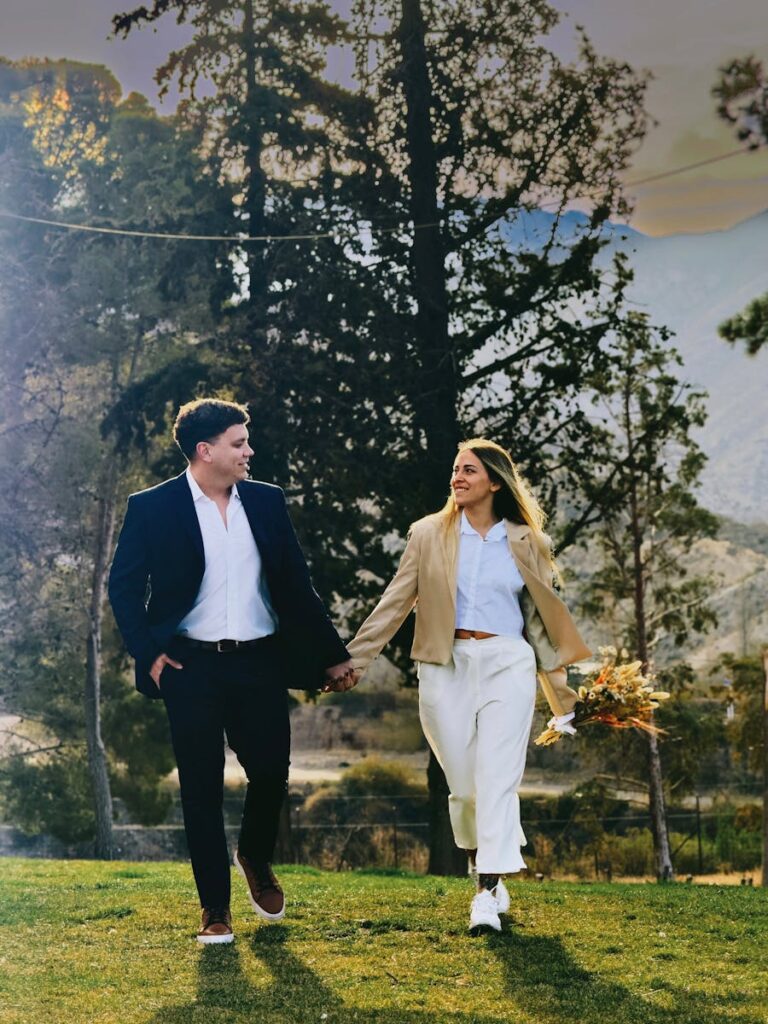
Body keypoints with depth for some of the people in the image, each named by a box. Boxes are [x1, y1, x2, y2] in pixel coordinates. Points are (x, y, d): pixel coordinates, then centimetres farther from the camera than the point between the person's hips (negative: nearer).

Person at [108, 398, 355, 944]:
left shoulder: (267, 501, 7)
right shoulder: (153, 508, -3)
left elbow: (297, 585, 11)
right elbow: (123, 587, 2)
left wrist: (333, 655, 9)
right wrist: (149, 653, -7)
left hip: (259, 661, 3)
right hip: (192, 667, -3)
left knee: (272, 771, 3)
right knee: (202, 788, 2)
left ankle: (256, 860, 34)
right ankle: (215, 908, 14)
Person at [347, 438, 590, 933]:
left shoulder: (525, 543, 8)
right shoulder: (429, 535, 7)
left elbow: (541, 619, 14)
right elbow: (395, 604, 6)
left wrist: (562, 697, 15)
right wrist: (353, 661, -1)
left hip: (507, 666, -1)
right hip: (447, 669, 1)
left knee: (496, 779, -11)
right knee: (464, 784, 2)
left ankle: (487, 896, -12)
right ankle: (483, 870, 25)